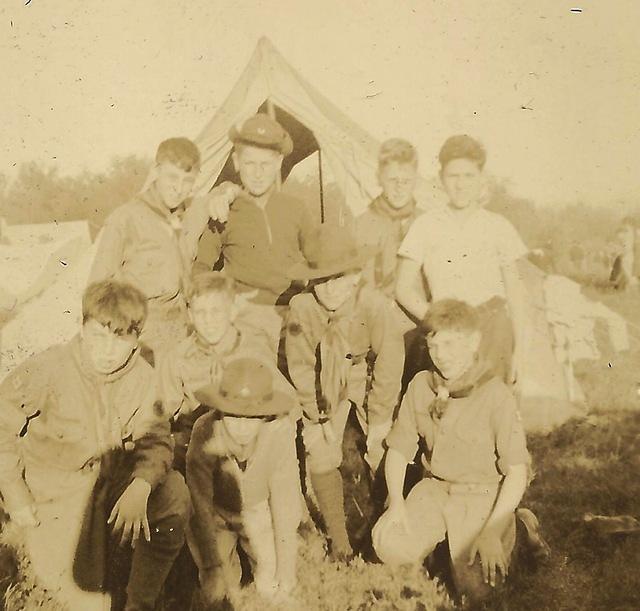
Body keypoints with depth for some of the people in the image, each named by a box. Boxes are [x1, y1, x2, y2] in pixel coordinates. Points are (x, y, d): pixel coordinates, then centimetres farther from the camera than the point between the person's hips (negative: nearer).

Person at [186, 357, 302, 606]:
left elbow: (285, 502, -22)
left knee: (272, 588, -5)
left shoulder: (280, 431, -31)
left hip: (259, 510, 1)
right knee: (216, 593, -7)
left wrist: (285, 570, -19)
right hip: (217, 512, 0)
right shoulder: (205, 431, -31)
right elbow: (200, 502, -23)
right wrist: (212, 567, -25)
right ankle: (229, 563, 25)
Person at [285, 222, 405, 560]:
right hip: (325, 384, 2)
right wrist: (318, 416, -8)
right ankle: (339, 542, 15)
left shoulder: (376, 307, -30)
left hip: (368, 378, -1)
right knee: (320, 458, -4)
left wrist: (380, 419, -10)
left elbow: (390, 366, -17)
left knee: (384, 457, -7)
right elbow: (300, 367, -12)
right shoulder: (300, 309, -25)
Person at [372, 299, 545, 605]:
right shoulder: (420, 385, -3)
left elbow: (517, 470, -14)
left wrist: (491, 531, -19)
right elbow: (398, 449, 5)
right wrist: (396, 502, -8)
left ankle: (508, 531, 11)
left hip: (483, 495, -4)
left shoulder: (496, 395, -17)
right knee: (389, 545, -17)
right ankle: (442, 535, 13)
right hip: (434, 489, 4)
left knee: (475, 587, -18)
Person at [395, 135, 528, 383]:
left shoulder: (498, 227, 5)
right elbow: (404, 288, 4)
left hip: (492, 330, 0)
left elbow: (514, 292, 9)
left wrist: (518, 348, 7)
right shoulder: (425, 226, 3)